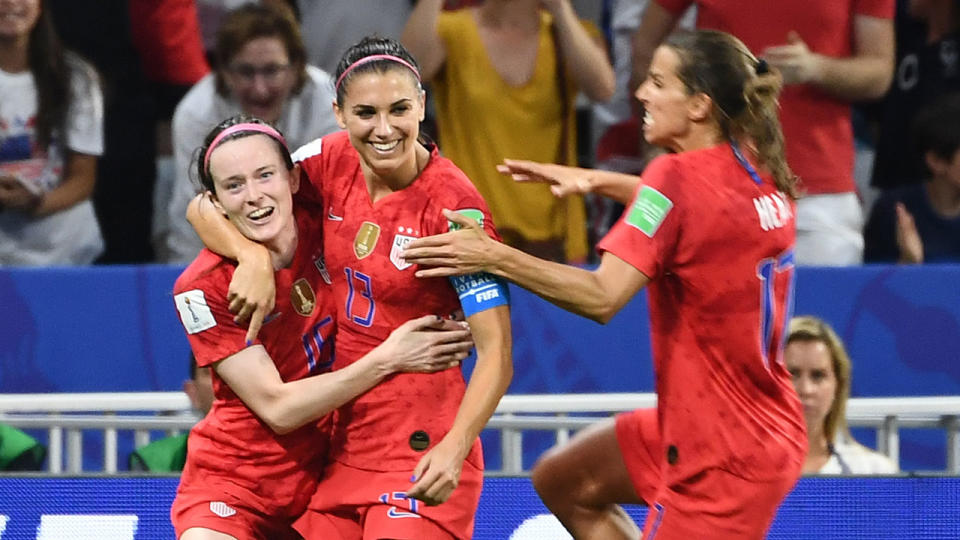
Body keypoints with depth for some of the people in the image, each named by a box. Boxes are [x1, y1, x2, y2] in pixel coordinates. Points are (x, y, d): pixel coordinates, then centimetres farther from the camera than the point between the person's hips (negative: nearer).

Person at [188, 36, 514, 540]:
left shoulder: (453, 205, -16)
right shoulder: (330, 161, -1)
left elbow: (495, 353, -18)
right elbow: (207, 207, 3)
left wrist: (454, 449, -32)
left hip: (420, 451, -5)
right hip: (343, 440, 5)